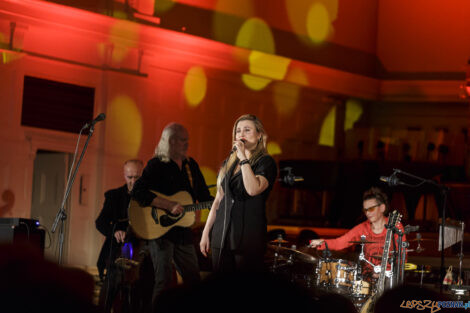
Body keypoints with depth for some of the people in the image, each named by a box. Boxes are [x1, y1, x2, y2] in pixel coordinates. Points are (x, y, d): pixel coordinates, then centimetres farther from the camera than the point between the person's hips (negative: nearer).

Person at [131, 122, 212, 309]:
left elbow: (204, 197, 17)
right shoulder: (157, 165, -7)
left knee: (194, 281, 9)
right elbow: (137, 192, -20)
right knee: (164, 281, -12)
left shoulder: (191, 166, 12)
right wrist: (168, 205, -25)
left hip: (183, 232, 7)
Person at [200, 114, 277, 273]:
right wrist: (205, 233, 15)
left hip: (248, 237, -6)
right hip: (221, 235, 6)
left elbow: (253, 189, -22)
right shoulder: (229, 163, 15)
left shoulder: (266, 163, -3)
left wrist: (243, 158, -16)